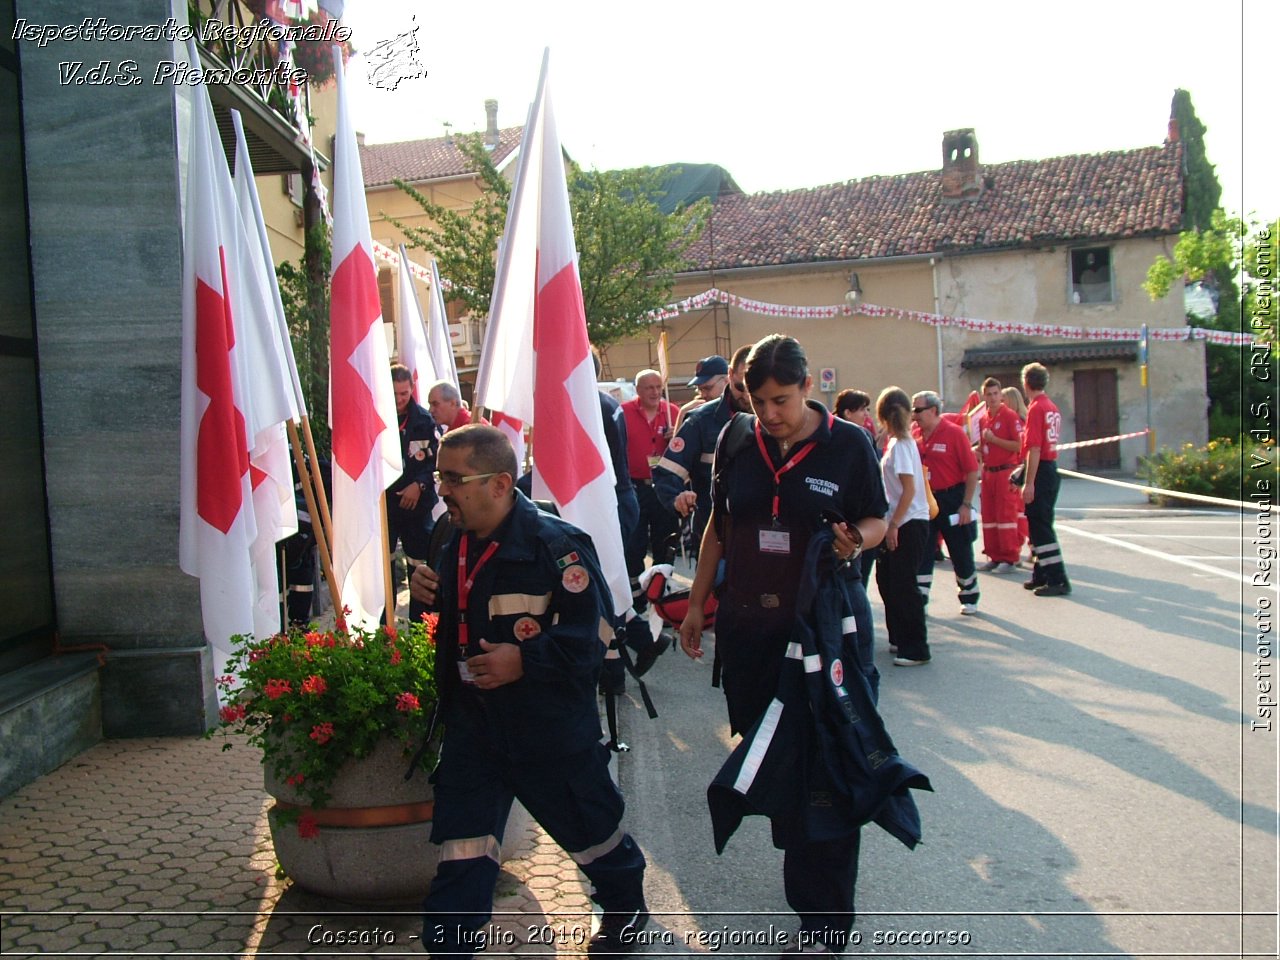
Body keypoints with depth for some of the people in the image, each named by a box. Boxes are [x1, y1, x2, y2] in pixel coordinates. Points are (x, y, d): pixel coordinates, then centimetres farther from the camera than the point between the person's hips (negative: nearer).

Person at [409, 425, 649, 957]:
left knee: (588, 827, 16)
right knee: (461, 840, 4)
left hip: (550, 725, -5)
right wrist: (433, 595, -2)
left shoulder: (554, 545, -20)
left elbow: (595, 630, -22)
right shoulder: (458, 544, 4)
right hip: (473, 719, 6)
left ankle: (626, 907, 44)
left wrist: (525, 661, -28)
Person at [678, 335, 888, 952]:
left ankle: (825, 915, 14)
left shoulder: (848, 443, -6)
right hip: (747, 624, 3)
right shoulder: (737, 440, 2)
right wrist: (695, 605, 12)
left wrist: (856, 541, -19)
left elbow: (876, 519, 4)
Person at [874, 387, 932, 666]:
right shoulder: (904, 442, 12)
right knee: (889, 580, 16)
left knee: (903, 586, -5)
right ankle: (900, 638, 26)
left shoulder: (899, 446, -14)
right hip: (902, 524, 9)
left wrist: (893, 524, -19)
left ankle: (916, 649, 0)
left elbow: (909, 489, -20)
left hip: (908, 525, -9)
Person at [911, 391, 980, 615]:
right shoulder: (915, 436, 3)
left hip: (951, 499, -4)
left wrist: (966, 504, -14)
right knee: (921, 552, 4)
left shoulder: (954, 433, -11)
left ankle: (969, 599, 25)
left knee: (961, 552, 8)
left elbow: (972, 470, -11)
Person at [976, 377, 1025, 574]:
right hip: (988, 472, 7)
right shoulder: (983, 419, 12)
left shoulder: (1010, 416, -8)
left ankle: (1010, 559, 0)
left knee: (1006, 515, -5)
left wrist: (994, 439, -17)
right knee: (988, 516, 9)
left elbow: (1018, 445, -15)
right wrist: (978, 450, 6)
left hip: (1005, 471, -7)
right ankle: (995, 557, 16)